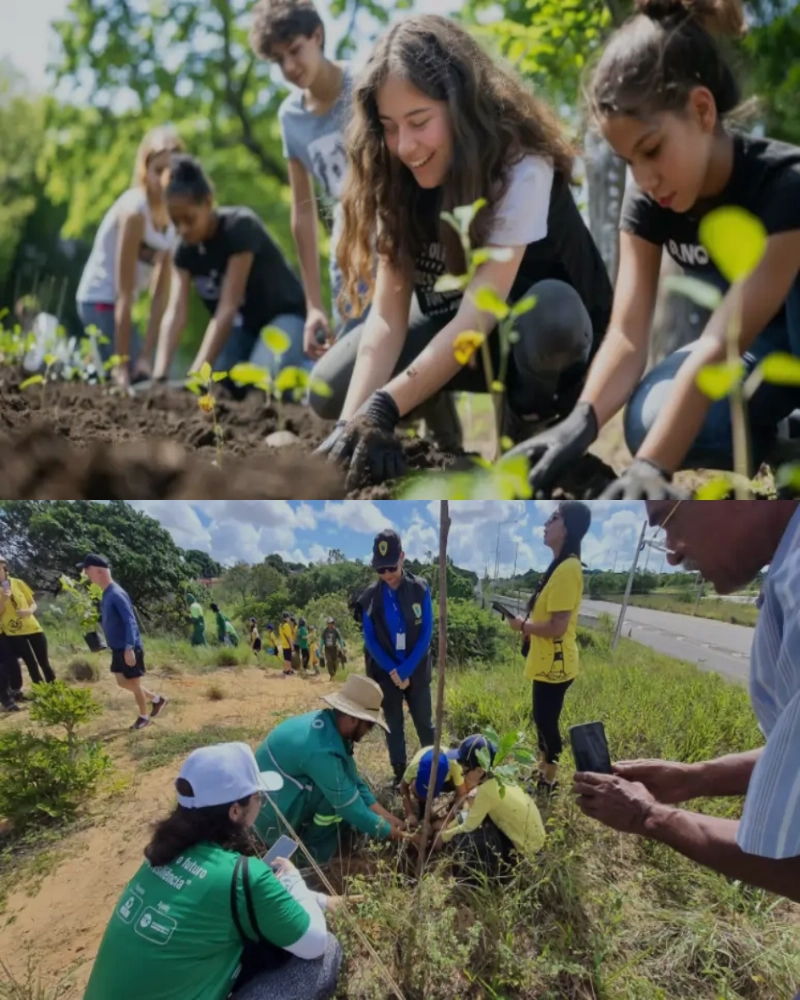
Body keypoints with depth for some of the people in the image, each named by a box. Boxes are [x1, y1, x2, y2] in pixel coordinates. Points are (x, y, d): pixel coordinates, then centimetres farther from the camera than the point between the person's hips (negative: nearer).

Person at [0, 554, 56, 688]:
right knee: (31, 665, 1)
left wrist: (29, 610, -14)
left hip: (33, 627, 2)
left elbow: (34, 604, 8)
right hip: (13, 633, -2)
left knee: (44, 662, 7)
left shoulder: (18, 583, 3)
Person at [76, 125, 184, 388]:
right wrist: (121, 366, -23)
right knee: (136, 382, -14)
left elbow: (161, 294, -3)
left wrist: (146, 356, -9)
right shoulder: (134, 210, -21)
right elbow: (125, 295, -23)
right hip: (101, 300, -8)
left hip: (116, 303, 8)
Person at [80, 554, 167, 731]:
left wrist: (129, 648, -29)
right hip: (118, 648, 9)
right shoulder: (106, 594, 8)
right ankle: (156, 699, 29)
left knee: (133, 682, 4)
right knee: (123, 682, 16)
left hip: (129, 648, -9)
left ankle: (144, 716, 20)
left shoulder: (116, 594, -22)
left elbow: (130, 621, -26)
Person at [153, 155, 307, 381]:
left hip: (282, 316, -6)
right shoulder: (186, 250, -7)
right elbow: (175, 313, -19)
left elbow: (227, 307, -31)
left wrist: (196, 373, -37)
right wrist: (160, 375, -35)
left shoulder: (240, 227, -25)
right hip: (243, 324, 6)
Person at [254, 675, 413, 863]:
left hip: (275, 794, 9)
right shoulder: (322, 750, -31)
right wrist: (388, 832, -8)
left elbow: (353, 781, 7)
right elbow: (350, 806, -21)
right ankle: (312, 849, -2)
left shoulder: (327, 723, -3)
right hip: (272, 816, -9)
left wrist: (383, 813, 3)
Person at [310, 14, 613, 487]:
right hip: (447, 329, 4)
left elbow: (480, 313, -36)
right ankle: (438, 412, 13)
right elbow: (388, 314, -20)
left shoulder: (522, 168, -29)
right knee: (331, 389, -15)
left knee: (549, 312, -40)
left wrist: (384, 407, -44)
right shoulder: (398, 181, -12)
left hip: (551, 332, -4)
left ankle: (530, 417, -9)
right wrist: (354, 420, -35)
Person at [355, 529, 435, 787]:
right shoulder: (370, 597, -5)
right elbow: (370, 640, -3)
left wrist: (406, 670, -13)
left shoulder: (420, 588, -8)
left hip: (416, 670, -1)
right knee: (393, 725, 8)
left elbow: (426, 633, -8)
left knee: (424, 723, 6)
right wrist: (392, 671, -12)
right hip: (386, 672, 1)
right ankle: (400, 773, 17)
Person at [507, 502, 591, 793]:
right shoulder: (561, 565, 9)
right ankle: (542, 771, 36)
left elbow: (557, 627, -26)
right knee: (543, 718, 21)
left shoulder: (567, 569, -24)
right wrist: (527, 622, 3)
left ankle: (549, 782, 19)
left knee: (547, 720, 4)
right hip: (548, 661, 10)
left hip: (555, 664, -10)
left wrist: (523, 625, -13)